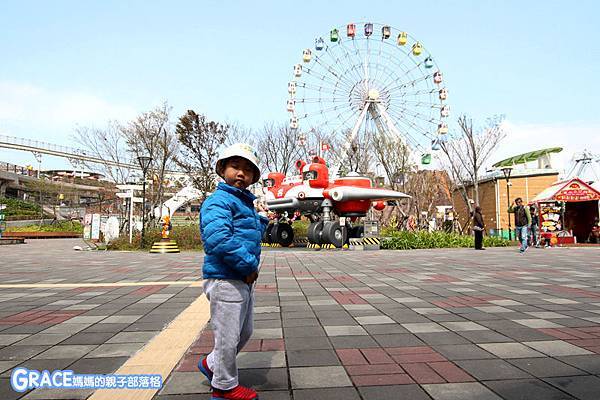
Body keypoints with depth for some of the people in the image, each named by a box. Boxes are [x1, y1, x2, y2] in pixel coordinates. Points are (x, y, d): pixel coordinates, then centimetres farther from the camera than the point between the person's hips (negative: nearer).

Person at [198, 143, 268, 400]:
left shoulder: (246, 203, 15)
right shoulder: (218, 201, -14)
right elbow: (218, 239, -29)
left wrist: (261, 219, 11)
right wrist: (250, 265, -21)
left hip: (244, 280, 10)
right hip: (225, 280, -10)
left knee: (244, 332, 23)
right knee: (228, 336, 5)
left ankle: (212, 364, 42)